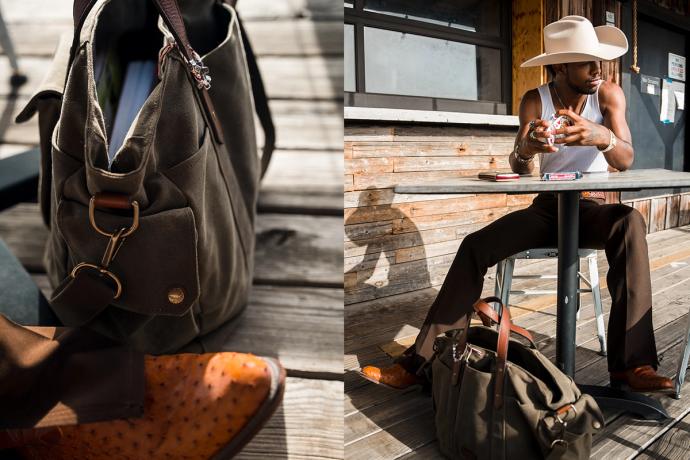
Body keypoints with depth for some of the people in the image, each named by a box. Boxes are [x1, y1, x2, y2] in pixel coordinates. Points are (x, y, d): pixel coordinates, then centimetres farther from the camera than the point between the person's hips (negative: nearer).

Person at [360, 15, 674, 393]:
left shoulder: (609, 94, -4)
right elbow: (520, 171, -14)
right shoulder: (535, 101, -4)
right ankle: (420, 363, -20)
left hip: (591, 211, 0)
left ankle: (630, 364, -33)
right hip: (546, 209, 1)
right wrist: (526, 150, -39)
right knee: (475, 246, -22)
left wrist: (602, 136, -38)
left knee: (630, 222, -35)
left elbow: (626, 161, -15)